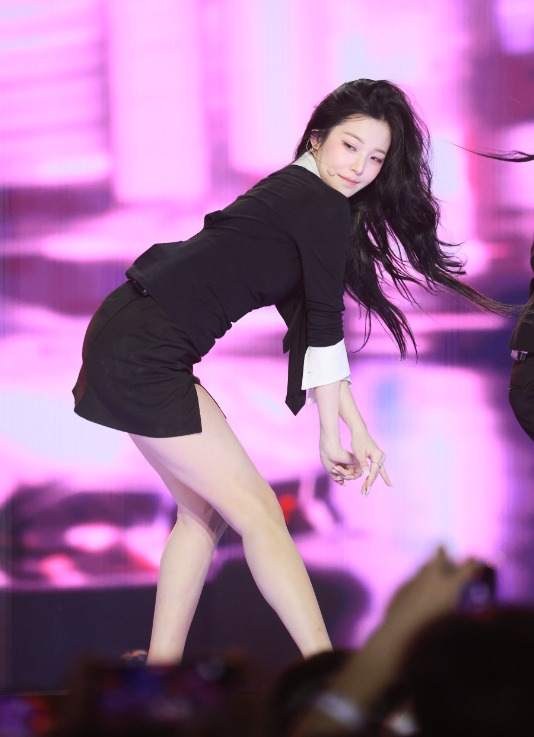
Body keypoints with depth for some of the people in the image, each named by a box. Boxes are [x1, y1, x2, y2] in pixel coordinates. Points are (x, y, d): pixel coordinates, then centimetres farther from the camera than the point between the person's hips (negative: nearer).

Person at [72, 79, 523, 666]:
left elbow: (312, 328, 19)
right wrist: (331, 436, 8)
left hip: (127, 342, 9)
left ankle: (161, 665, 18)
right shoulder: (325, 208, -9)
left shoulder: (293, 195, 20)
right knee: (254, 507, -6)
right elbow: (324, 331, -3)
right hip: (144, 357, -9)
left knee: (205, 507, 17)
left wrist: (358, 434, 16)